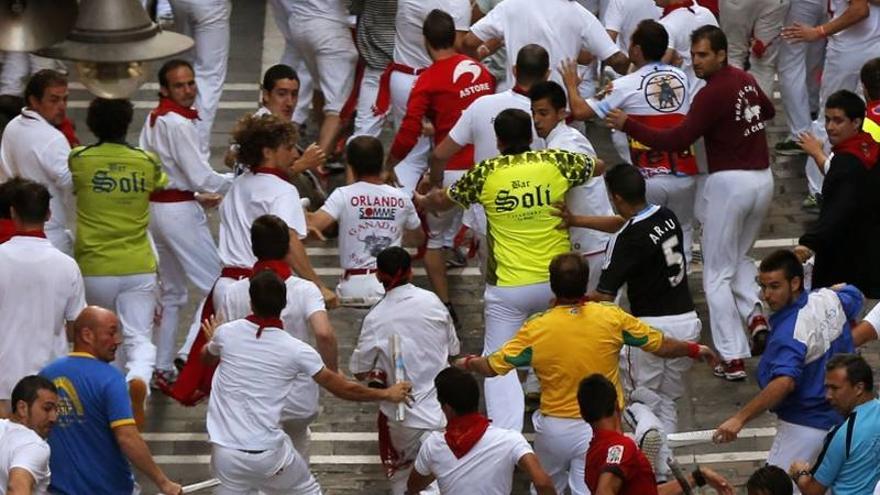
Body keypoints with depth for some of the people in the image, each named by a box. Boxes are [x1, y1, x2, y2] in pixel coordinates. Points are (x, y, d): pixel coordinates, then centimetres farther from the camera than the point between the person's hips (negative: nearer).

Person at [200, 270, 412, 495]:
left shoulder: (227, 333, -3)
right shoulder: (295, 350, -8)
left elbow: (206, 358, 22)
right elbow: (342, 389, 1)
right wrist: (388, 394, 16)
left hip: (225, 451, 2)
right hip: (267, 453, -2)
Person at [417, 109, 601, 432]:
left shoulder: (486, 173, -3)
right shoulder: (555, 162, -3)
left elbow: (443, 200, 15)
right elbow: (599, 166, 18)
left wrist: (421, 201, 38)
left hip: (508, 287, -1)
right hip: (556, 282, 1)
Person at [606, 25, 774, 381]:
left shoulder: (713, 94, -17)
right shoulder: (745, 81, 8)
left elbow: (676, 140, -22)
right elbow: (768, 111, 30)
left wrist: (628, 125, -19)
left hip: (730, 181, -8)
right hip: (762, 177, 8)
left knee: (718, 274, 1)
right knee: (739, 256, 27)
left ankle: (733, 360, -4)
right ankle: (754, 312, 1)